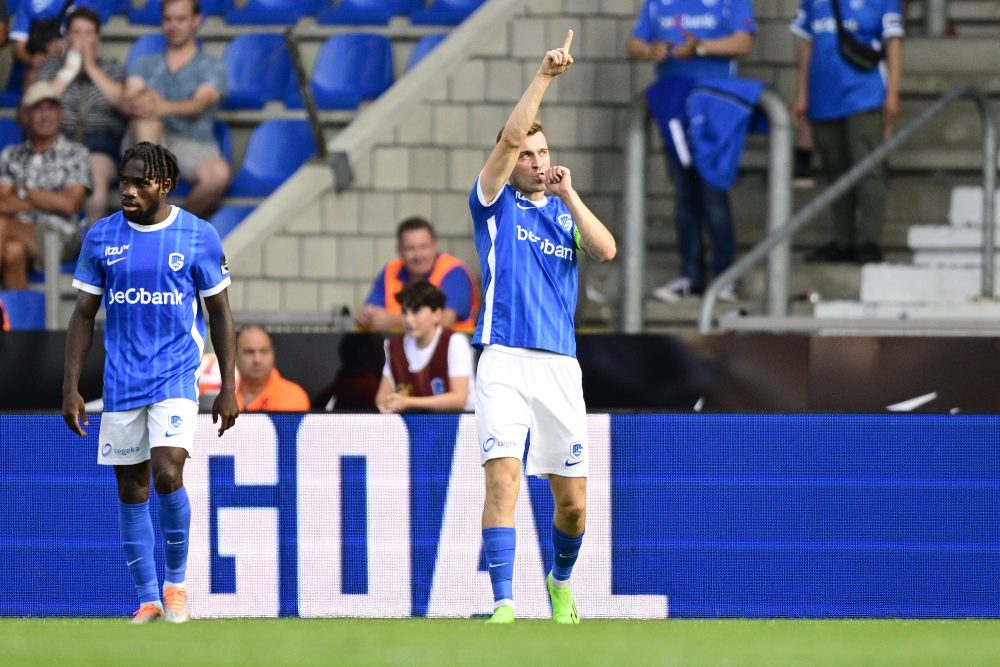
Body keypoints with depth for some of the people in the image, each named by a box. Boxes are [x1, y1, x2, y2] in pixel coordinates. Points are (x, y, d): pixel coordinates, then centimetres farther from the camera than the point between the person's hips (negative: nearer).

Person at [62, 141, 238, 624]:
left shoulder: (198, 236, -3)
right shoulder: (101, 237, 2)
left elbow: (220, 313, 4)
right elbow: (84, 315, 7)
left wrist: (228, 388, 1)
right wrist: (70, 388, 1)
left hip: (176, 375, -3)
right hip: (121, 381, 3)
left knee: (167, 475, -19)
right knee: (131, 490, 4)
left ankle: (176, 584, 1)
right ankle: (148, 600, 13)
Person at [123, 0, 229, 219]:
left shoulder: (212, 67, 10)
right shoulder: (145, 66, 19)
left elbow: (201, 103, -12)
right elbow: (129, 102, -1)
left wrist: (166, 108, -35)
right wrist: (137, 103, -30)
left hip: (195, 145, -2)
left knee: (218, 174, -36)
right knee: (147, 111, -31)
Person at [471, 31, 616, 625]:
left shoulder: (566, 212, 16)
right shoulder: (496, 204, 7)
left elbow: (607, 250, -3)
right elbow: (509, 138, -9)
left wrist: (569, 195, -10)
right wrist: (544, 77, -13)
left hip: (561, 366, 3)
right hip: (504, 360, -3)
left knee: (572, 500, 6)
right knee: (504, 476, -19)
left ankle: (561, 581, 34)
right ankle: (503, 605, -21)